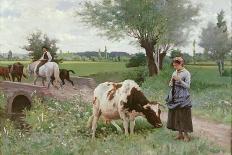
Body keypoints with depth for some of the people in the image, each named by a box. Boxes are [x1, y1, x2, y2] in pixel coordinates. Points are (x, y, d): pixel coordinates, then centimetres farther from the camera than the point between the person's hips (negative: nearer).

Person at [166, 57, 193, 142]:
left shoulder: (186, 73, -7)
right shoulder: (174, 73, 12)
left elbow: (187, 86, -11)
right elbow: (171, 85, 16)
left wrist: (179, 80, -20)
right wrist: (172, 81, -6)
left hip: (183, 98, -6)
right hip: (174, 97, 6)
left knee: (183, 115, -4)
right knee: (175, 115, 8)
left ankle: (186, 134, 5)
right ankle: (180, 134, 18)